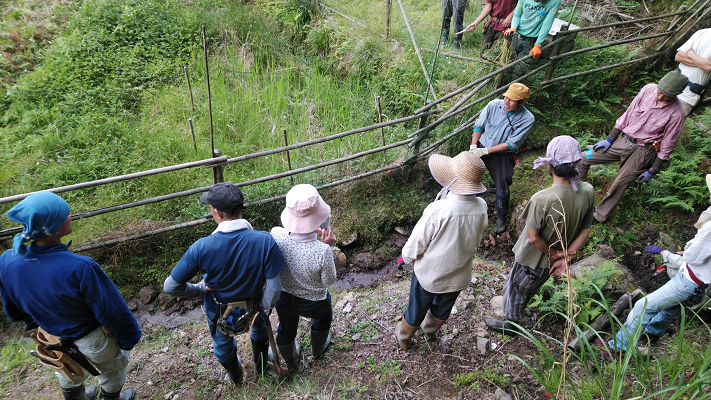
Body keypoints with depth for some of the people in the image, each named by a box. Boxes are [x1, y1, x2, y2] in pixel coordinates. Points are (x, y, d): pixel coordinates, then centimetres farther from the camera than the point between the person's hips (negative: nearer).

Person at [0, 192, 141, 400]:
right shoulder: (81, 268, -42)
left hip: (55, 336, 6)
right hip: (93, 339, -5)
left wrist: (34, 324, 19)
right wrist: (128, 338, -8)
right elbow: (112, 311, -26)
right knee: (112, 370, 27)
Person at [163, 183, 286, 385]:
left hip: (219, 314, 0)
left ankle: (235, 376, 64)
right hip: (252, 307, 0)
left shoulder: (201, 247, -33)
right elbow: (274, 287, -26)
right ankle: (261, 365, 62)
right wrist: (264, 306, -5)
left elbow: (171, 287, -23)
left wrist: (200, 290, -6)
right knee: (260, 326, 38)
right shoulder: (265, 241, -32)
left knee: (223, 345, 34)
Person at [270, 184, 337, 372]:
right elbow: (329, 280, -19)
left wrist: (309, 234, -7)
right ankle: (318, 349, 65)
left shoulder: (275, 235, -31)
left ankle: (291, 362, 64)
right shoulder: (322, 252, -40)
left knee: (286, 330, 33)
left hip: (283, 298, 3)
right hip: (313, 303, -2)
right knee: (323, 318, 35)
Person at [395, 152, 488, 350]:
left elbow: (416, 243, -21)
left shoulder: (437, 210, -36)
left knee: (416, 309, 24)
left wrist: (407, 256, 0)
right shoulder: (481, 207, -20)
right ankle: (431, 331, 60)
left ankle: (403, 338, 50)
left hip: (429, 274, -4)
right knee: (442, 309, 31)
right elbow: (476, 242, -1)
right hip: (459, 275, 4)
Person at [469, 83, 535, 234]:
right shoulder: (494, 105, -13)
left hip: (502, 155, -1)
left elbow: (511, 144, -17)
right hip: (481, 148, 1)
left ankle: (501, 218, 32)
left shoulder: (527, 119, -16)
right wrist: (473, 145, -11)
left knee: (502, 190, 7)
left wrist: (486, 150, -22)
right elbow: (479, 126, 1)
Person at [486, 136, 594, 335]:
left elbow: (533, 238, -27)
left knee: (516, 288, 23)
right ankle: (518, 309, 61)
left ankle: (511, 323, 48)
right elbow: (585, 230, -7)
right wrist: (565, 258, -5)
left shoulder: (542, 199, -38)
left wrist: (553, 253, -10)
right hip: (552, 261, 6)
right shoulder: (587, 192, -18)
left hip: (532, 260, -6)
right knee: (531, 287, 34)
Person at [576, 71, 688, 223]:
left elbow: (667, 145, -8)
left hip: (642, 151, -5)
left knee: (617, 187, -4)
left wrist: (652, 171, -5)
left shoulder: (676, 113, -16)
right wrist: (609, 139, 5)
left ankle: (599, 217, 14)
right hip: (623, 140, 5)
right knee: (583, 158, -2)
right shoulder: (648, 89, -6)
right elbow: (628, 115, 3)